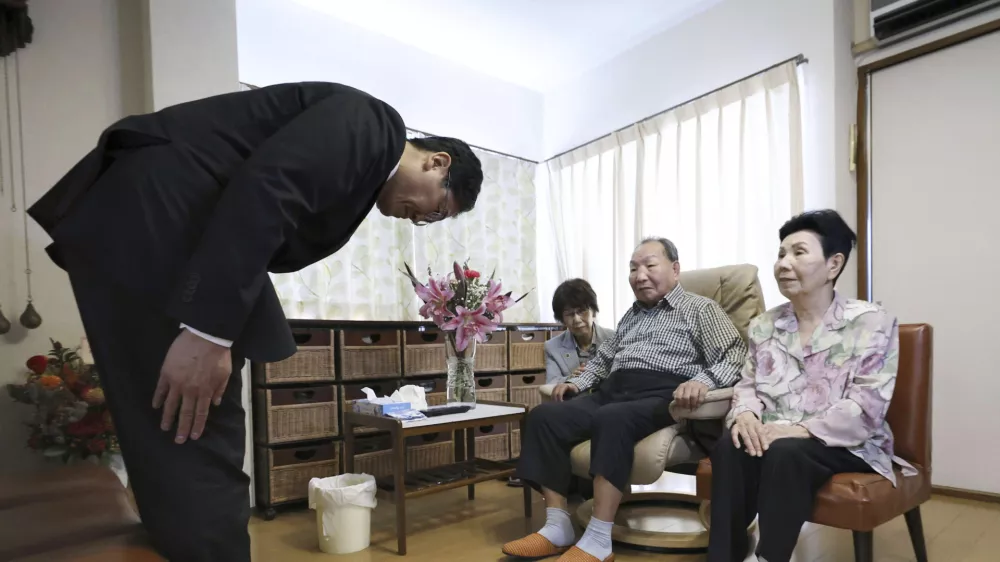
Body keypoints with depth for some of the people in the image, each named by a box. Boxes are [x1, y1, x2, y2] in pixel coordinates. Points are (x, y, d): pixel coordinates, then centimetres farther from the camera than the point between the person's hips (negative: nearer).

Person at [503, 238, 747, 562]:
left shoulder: (700, 309, 9)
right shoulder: (632, 315, 28)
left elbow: (735, 356, -4)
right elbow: (603, 358, 35)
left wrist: (703, 380, -25)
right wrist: (577, 382, 17)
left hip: (659, 398, -6)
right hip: (612, 393, 7)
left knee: (612, 419, -39)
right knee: (544, 416, -17)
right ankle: (557, 527, -16)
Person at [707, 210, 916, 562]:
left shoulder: (871, 323, -4)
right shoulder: (763, 325, 12)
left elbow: (867, 408, -13)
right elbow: (748, 385, 10)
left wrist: (801, 429, -25)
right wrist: (745, 414, -14)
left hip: (846, 446, -3)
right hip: (774, 439, 4)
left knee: (786, 453, -35)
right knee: (730, 447, -29)